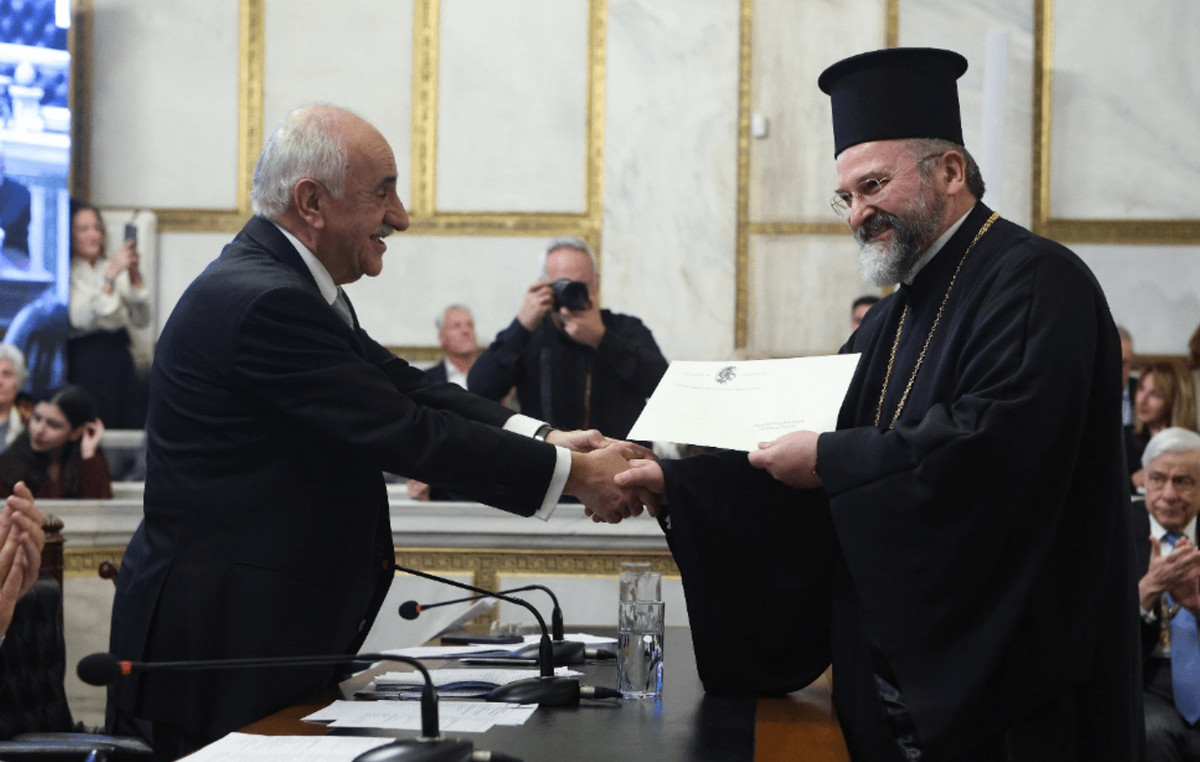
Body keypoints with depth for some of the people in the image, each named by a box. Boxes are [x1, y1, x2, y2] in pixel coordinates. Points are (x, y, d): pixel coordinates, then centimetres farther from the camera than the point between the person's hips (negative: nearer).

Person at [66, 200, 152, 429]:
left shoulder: (110, 267, 12)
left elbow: (141, 321, 8)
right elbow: (82, 319, -20)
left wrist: (135, 277, -5)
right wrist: (110, 276, -21)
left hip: (121, 356, 6)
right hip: (85, 360, -6)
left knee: (134, 425, 1)